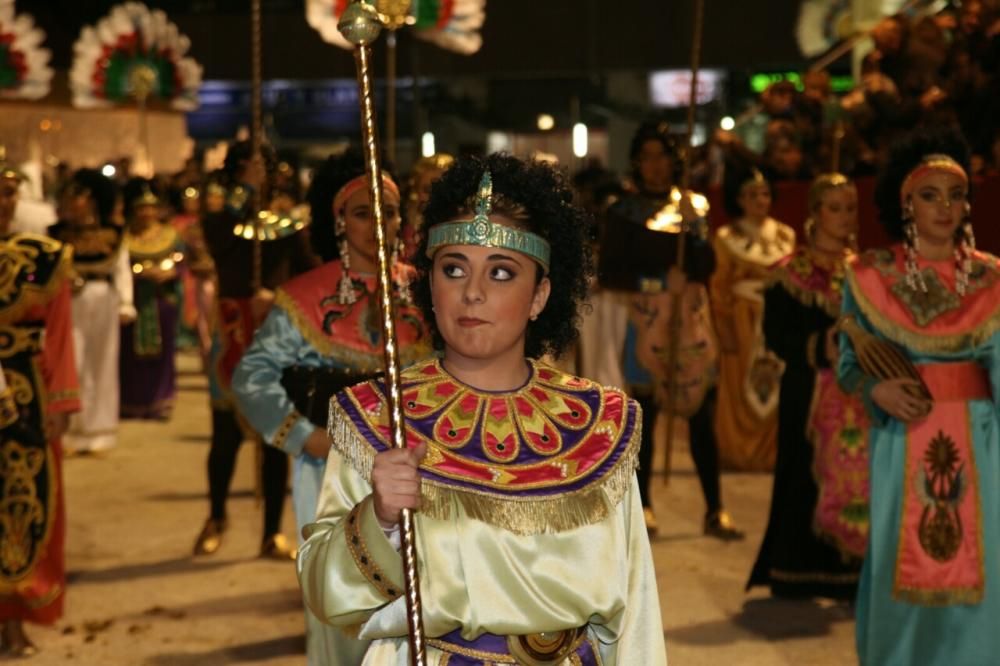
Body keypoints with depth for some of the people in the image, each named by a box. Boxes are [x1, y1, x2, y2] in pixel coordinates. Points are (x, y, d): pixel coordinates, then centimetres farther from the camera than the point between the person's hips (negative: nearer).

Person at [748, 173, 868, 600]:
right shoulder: (789, 273, 2)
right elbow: (776, 337, -5)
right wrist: (822, 347, -17)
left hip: (859, 393, 3)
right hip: (809, 394, -3)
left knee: (859, 477, -4)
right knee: (807, 477, -2)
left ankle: (851, 574, 4)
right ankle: (796, 575, 9)